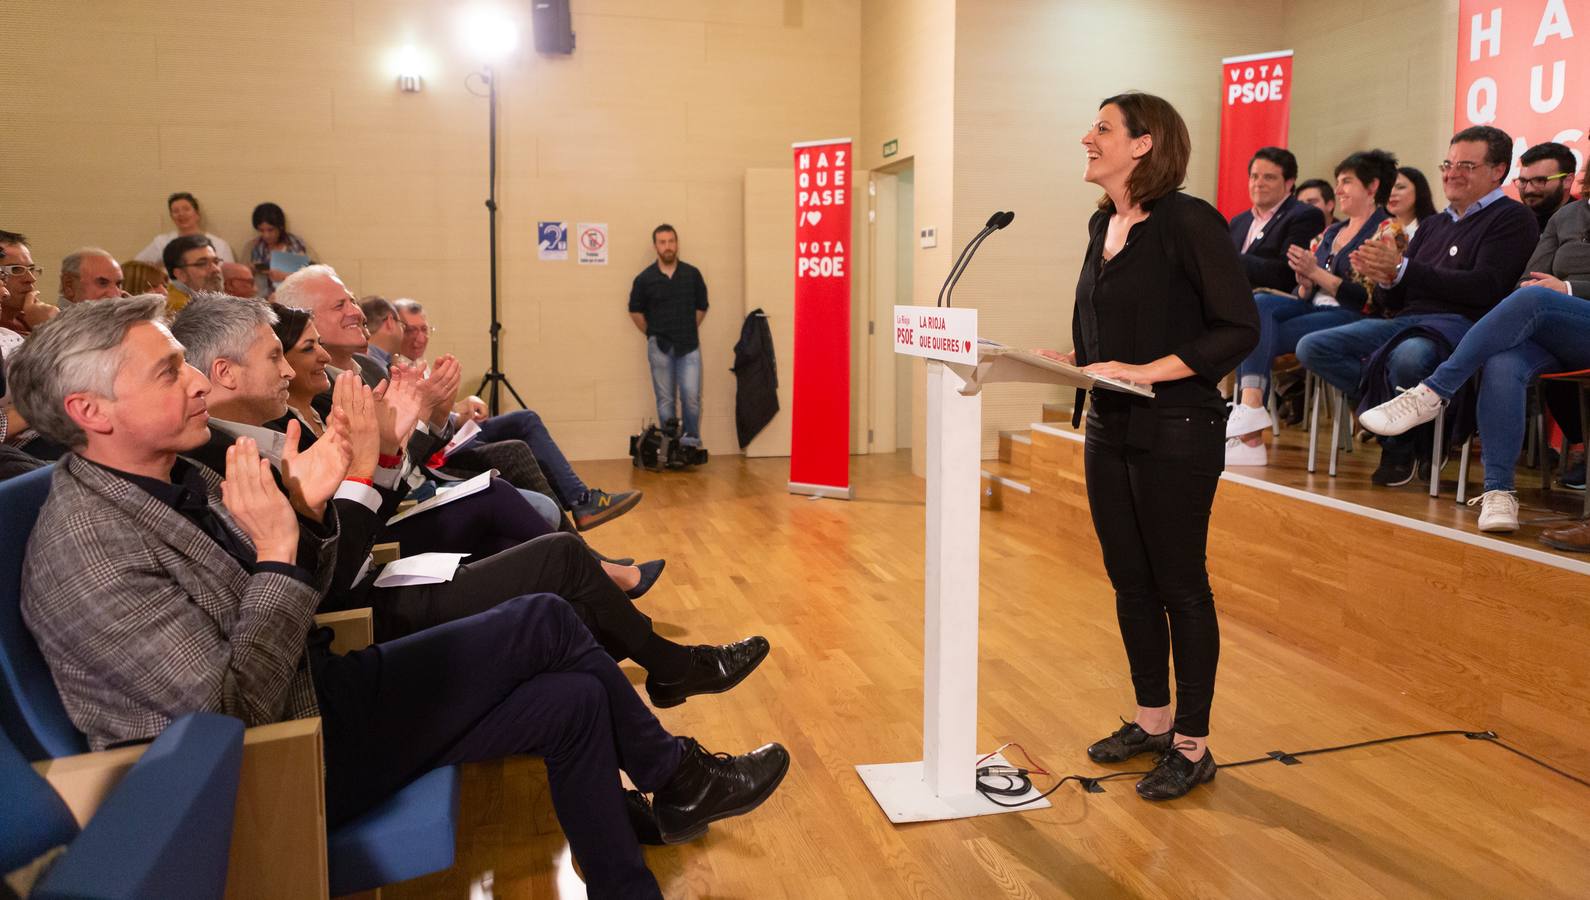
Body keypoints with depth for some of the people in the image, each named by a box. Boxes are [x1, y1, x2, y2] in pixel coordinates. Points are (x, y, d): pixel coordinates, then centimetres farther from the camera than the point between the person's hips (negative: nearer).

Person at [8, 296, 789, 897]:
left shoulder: (176, 481, 4)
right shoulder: (86, 554, -23)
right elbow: (233, 709, -26)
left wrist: (307, 510, -8)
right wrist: (278, 550, -26)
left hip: (318, 690, 9)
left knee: (575, 699, -1)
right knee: (545, 624, -11)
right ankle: (678, 778, 11)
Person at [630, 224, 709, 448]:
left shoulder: (692, 274, 0)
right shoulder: (644, 278, -3)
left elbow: (702, 307, 12)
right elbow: (635, 310, 9)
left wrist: (689, 331, 11)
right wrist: (652, 335, 8)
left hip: (689, 346, 0)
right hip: (660, 347, 0)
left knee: (691, 396, -9)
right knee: (665, 400, 6)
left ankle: (692, 438, 8)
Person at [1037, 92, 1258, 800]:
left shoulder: (1189, 222, -12)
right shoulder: (1103, 224, 11)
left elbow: (1239, 328, -16)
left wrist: (1146, 371, -22)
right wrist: (1070, 362, 3)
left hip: (1176, 432, -8)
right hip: (1110, 430, 8)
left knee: (1179, 585, 3)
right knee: (1130, 581, 14)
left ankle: (1192, 746, 17)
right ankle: (1152, 721, 31)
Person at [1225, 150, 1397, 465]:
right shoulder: (1331, 233, 24)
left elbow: (1370, 300, -9)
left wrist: (1316, 273, -13)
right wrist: (1304, 282, -3)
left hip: (1350, 319, -6)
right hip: (1313, 308, 7)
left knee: (1257, 337, -27)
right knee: (1257, 304, -25)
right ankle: (1249, 406, -39)